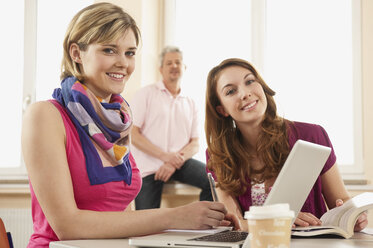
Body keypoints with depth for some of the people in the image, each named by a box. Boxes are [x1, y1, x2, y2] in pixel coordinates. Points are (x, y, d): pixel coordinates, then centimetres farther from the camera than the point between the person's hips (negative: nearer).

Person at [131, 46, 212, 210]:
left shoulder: (190, 104, 16)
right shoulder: (146, 94, 5)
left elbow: (195, 144, 9)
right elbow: (132, 134, -5)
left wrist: (175, 162, -13)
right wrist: (165, 156, -16)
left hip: (178, 161, 3)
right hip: (148, 166, -3)